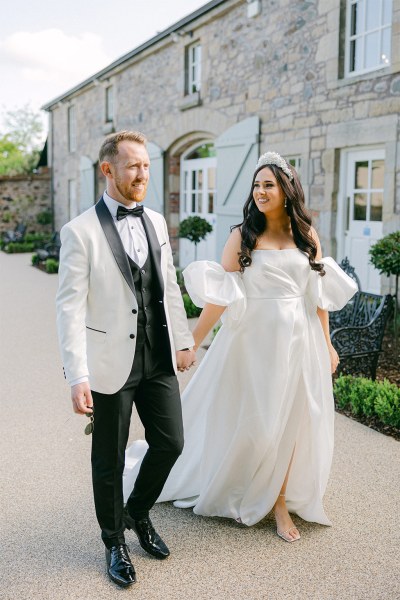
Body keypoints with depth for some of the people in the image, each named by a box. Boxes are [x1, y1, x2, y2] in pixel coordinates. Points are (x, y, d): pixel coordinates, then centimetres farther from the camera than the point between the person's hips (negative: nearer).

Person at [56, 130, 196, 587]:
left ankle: (138, 513, 39)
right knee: (109, 460, 10)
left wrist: (183, 341, 15)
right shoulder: (80, 231, -11)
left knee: (170, 443, 11)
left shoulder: (156, 222, 8)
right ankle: (114, 541, 34)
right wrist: (78, 377, -19)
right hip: (111, 363, -5)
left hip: (158, 359, 5)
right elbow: (70, 308, -14)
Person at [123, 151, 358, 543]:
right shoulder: (242, 236, -4)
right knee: (250, 421, 6)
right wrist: (191, 342, -8)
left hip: (299, 340, 3)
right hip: (255, 339, -3)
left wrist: (327, 345, 10)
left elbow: (319, 296, 9)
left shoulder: (307, 236, 5)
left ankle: (280, 502, 23)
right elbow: (220, 297, -6)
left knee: (291, 422, 8)